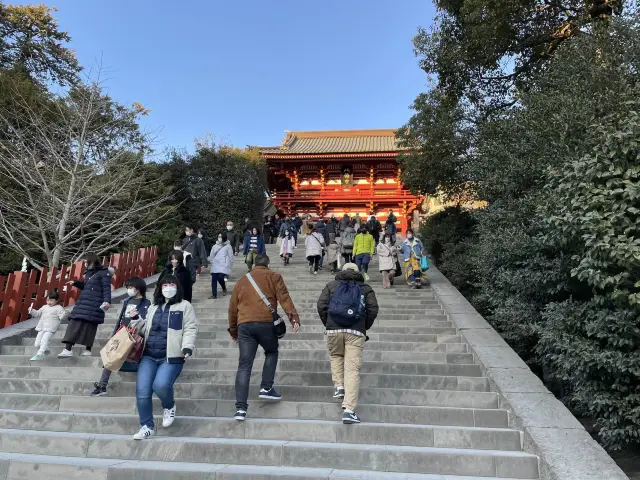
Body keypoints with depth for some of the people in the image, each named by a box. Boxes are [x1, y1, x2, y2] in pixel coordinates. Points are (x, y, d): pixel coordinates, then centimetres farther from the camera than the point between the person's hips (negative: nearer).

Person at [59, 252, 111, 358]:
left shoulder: (103, 272, -6)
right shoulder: (88, 273, 18)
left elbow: (107, 288, -14)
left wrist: (107, 301, -25)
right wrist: (75, 283, 23)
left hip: (94, 304, -8)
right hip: (83, 302, 8)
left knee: (89, 326, -4)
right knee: (75, 323, 0)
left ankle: (88, 350, 5)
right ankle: (68, 349, -2)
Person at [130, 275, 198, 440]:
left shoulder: (184, 306, 2)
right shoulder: (153, 307, 20)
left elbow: (190, 329, -5)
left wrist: (187, 347, -21)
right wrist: (135, 321, 10)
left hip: (171, 357, -5)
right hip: (148, 356, 5)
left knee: (160, 385, -26)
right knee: (142, 392, -6)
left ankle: (169, 406, 9)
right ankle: (147, 426, 15)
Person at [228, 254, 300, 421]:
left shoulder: (242, 280, 21)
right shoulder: (273, 277, 10)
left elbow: (232, 307, 22)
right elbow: (284, 298, -5)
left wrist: (233, 331, 29)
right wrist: (294, 317, -12)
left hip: (244, 325, 3)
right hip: (266, 323, -3)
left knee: (244, 365, 3)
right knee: (271, 353, 24)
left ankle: (240, 408, -1)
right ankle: (266, 388, 17)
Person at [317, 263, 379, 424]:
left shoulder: (331, 285, 16)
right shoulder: (366, 288, 16)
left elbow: (321, 305, 5)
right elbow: (373, 309, 4)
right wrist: (365, 327, 17)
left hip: (333, 330, 1)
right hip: (356, 332, -1)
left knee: (336, 357, 30)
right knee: (352, 370, -2)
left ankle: (339, 385, 16)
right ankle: (349, 410, -8)